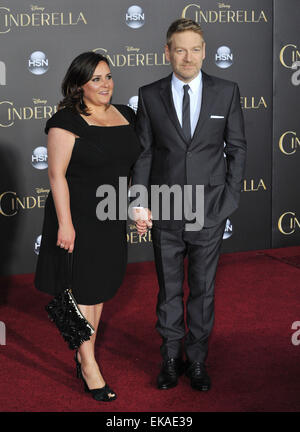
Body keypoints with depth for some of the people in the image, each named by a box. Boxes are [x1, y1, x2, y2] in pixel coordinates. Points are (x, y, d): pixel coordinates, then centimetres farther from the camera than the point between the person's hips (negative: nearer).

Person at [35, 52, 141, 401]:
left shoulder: (125, 116, 7)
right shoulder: (67, 121, -14)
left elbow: (134, 164, 15)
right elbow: (57, 175, -16)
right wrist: (64, 224, -19)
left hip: (112, 219, 7)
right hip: (78, 218, -7)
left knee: (99, 287, 15)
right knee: (80, 288, 2)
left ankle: (83, 351, 31)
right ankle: (89, 364, 12)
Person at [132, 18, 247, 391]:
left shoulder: (226, 92, -1)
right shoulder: (150, 96, 0)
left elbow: (236, 148, 4)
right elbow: (143, 153, 2)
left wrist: (230, 197, -3)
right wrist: (140, 204, -4)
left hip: (209, 211, 0)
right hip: (166, 213, 0)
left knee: (203, 290, 10)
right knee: (169, 291, 10)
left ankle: (198, 360, 23)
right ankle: (171, 358, 25)